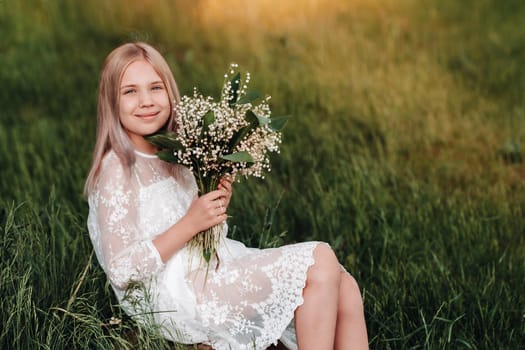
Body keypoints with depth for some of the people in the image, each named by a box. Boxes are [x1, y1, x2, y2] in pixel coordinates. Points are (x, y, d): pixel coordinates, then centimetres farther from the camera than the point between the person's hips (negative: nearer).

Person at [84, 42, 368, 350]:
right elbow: (122, 270, -19)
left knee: (343, 287, -5)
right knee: (320, 260, -17)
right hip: (176, 297, -8)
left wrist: (215, 207, -1)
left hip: (205, 276, 9)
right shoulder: (117, 168, -12)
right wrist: (190, 223, -20)